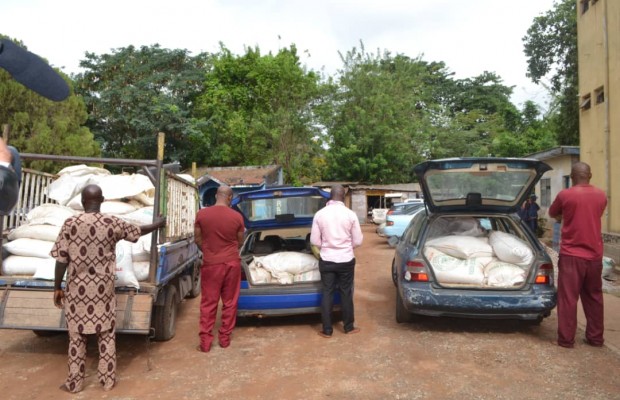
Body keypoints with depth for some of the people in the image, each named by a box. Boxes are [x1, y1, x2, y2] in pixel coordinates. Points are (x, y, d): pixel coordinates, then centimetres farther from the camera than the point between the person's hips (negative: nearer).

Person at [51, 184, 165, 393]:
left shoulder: (70, 224, -7)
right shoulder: (113, 223, -5)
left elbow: (61, 260, -6)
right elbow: (138, 231, 11)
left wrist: (57, 288, 4)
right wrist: (157, 224, 30)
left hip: (77, 290, 0)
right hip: (103, 290, 0)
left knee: (77, 337, 12)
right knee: (106, 335, 12)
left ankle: (74, 382, 23)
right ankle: (108, 379, 21)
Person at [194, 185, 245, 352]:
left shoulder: (201, 214, -6)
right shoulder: (237, 216, -6)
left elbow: (198, 240, 3)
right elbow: (240, 242, 6)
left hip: (210, 264, 0)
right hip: (232, 263, 0)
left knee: (208, 303, 8)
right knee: (230, 302, 12)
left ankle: (205, 342, 11)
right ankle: (224, 338, 20)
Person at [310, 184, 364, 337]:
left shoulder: (320, 214, -7)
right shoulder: (350, 214, -8)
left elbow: (314, 240, -2)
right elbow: (357, 241, -3)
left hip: (326, 260, 0)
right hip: (346, 260, 0)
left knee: (327, 293, 8)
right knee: (346, 293, 12)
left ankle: (327, 330, 14)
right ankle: (349, 327, 23)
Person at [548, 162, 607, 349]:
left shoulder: (565, 195, -10)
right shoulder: (601, 196, 3)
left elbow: (552, 214, 8)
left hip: (571, 255, -4)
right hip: (594, 255, 5)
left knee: (568, 298, 1)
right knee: (594, 298, 15)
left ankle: (566, 338, 5)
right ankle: (595, 337, 23)